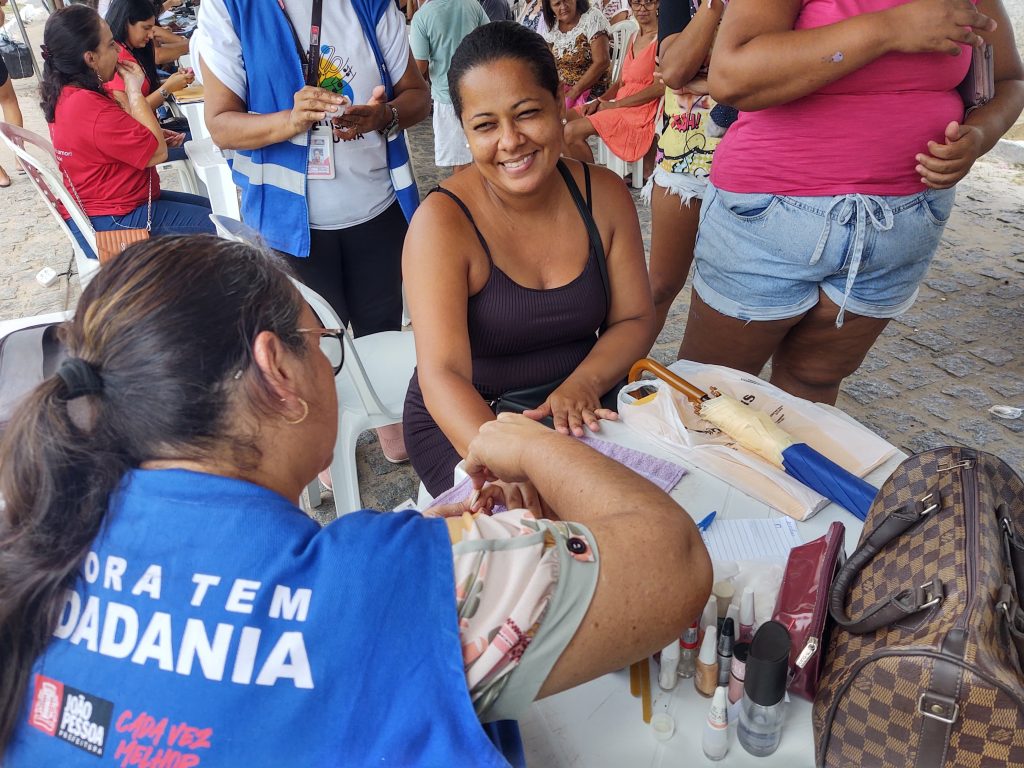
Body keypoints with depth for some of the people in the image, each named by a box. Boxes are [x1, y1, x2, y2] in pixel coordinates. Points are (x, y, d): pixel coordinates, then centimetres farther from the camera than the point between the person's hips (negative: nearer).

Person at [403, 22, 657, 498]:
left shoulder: (604, 195, -4)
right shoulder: (443, 221, -19)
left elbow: (634, 320, 0)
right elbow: (442, 375, -27)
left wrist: (584, 382, -21)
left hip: (580, 414, 4)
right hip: (466, 424, -4)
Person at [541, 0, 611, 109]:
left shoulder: (592, 17, -8)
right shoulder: (552, 25, 6)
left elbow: (601, 62, -15)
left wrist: (574, 92, -16)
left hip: (592, 90, -5)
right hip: (562, 90, 5)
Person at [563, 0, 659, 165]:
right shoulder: (634, 38, 18)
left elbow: (661, 87, -17)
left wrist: (615, 104, -15)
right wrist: (599, 101, -2)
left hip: (641, 110, -8)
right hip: (620, 105, 8)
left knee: (572, 131, -22)